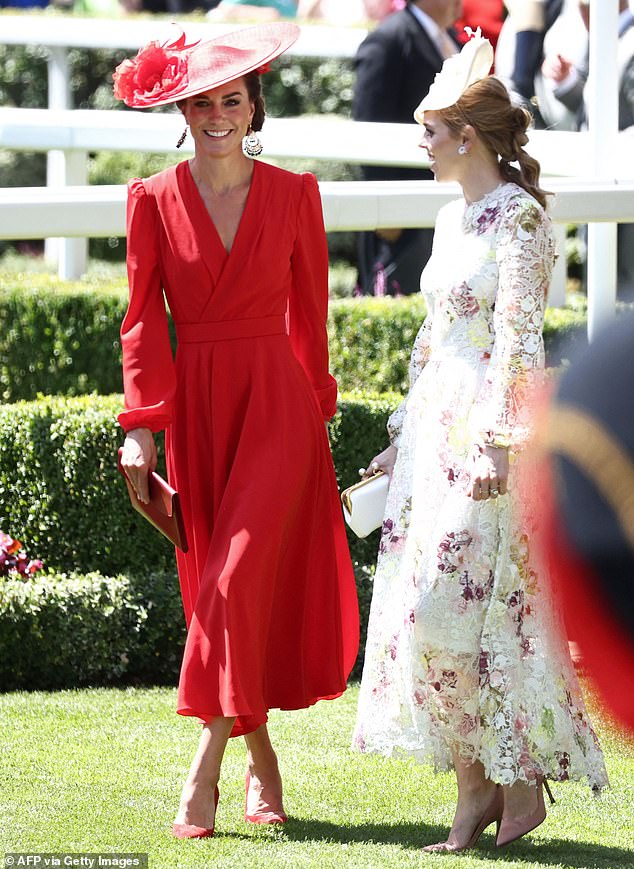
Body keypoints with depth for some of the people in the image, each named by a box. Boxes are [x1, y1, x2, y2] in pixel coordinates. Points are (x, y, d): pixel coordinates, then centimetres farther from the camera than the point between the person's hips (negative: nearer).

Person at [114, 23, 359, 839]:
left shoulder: (294, 195, 3)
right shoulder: (154, 200, 3)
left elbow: (309, 311, 9)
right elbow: (142, 319, 1)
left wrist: (316, 406, 11)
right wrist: (140, 423, -8)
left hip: (276, 405, -2)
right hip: (192, 406, 2)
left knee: (241, 576, -13)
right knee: (212, 583, 5)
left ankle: (204, 768, -12)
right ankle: (260, 760, 17)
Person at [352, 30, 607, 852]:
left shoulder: (517, 218, -11)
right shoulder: (452, 218, 15)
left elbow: (521, 342, -17)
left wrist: (501, 443, -22)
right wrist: (402, 437, 21)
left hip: (486, 432, -9)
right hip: (436, 433, 9)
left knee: (453, 608, -12)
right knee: (423, 610, 4)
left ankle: (518, 778, -1)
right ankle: (478, 785, 8)